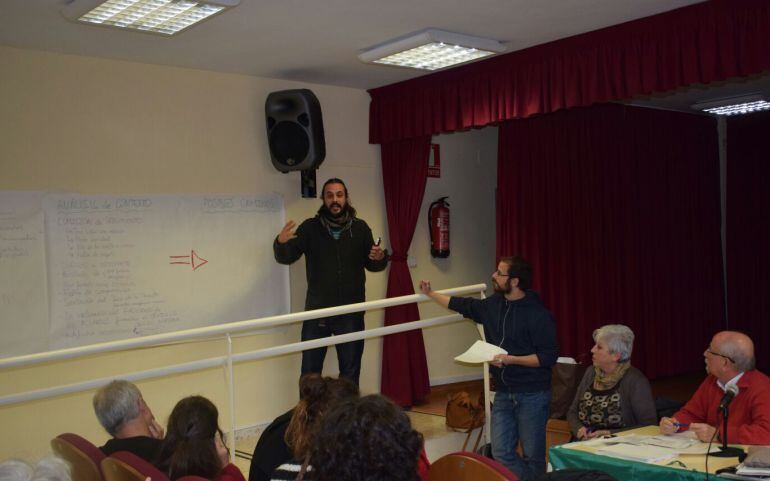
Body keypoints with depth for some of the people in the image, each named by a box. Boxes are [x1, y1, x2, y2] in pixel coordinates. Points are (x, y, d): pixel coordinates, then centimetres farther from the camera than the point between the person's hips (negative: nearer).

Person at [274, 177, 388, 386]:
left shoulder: (360, 228, 5)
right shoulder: (310, 227, 1)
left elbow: (372, 265, 12)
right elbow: (286, 258, -5)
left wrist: (380, 258, -12)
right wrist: (281, 242, -27)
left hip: (351, 312, 1)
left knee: (350, 371, 9)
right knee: (310, 371, 5)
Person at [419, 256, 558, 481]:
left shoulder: (538, 314, -15)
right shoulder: (494, 304, 7)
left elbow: (549, 356, -16)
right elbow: (464, 306, 23)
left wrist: (511, 359, -23)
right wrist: (430, 294, 29)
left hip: (532, 395, -6)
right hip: (503, 393, 7)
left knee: (532, 456, 2)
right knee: (501, 453, 4)